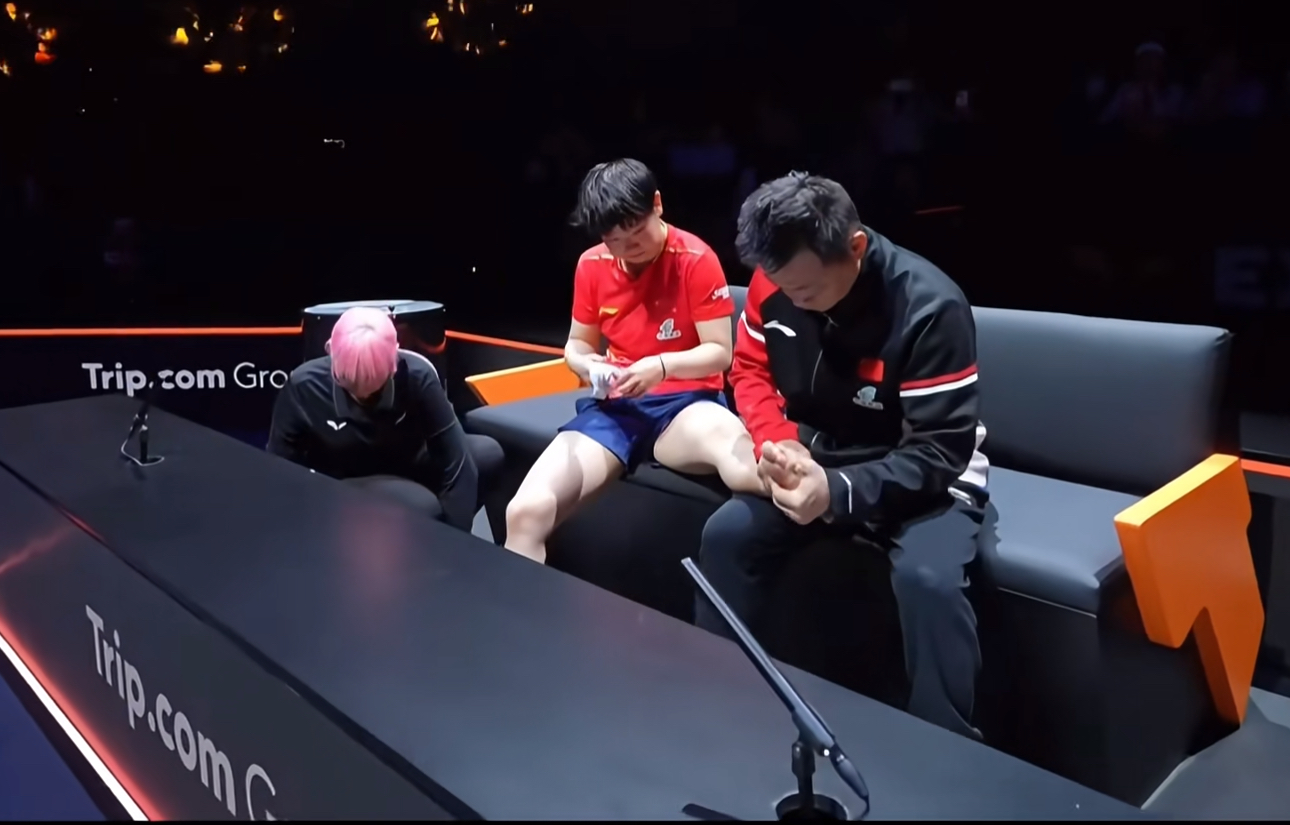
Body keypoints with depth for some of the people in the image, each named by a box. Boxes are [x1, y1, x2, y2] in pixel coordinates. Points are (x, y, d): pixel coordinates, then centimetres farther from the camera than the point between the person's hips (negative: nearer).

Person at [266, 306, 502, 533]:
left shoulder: (417, 374, -28)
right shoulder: (304, 387, -27)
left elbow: (455, 459, -26)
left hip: (406, 465, 4)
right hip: (341, 485, -4)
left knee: (489, 454, -14)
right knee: (424, 508, -31)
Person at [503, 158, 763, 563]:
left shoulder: (696, 260, -7)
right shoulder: (591, 265, 6)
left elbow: (720, 353, -6)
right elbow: (577, 344, 17)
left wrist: (663, 366, -25)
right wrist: (589, 365, -8)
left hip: (685, 403, -4)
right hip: (616, 406, 4)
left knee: (746, 465, -44)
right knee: (525, 511, -20)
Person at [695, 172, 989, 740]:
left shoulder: (929, 307, -28)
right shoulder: (774, 283, -13)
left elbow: (940, 452, -25)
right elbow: (750, 370, 2)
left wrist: (838, 492, -38)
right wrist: (778, 444, -19)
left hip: (925, 478, -4)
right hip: (816, 462, 5)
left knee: (929, 580, -32)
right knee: (726, 535, -15)